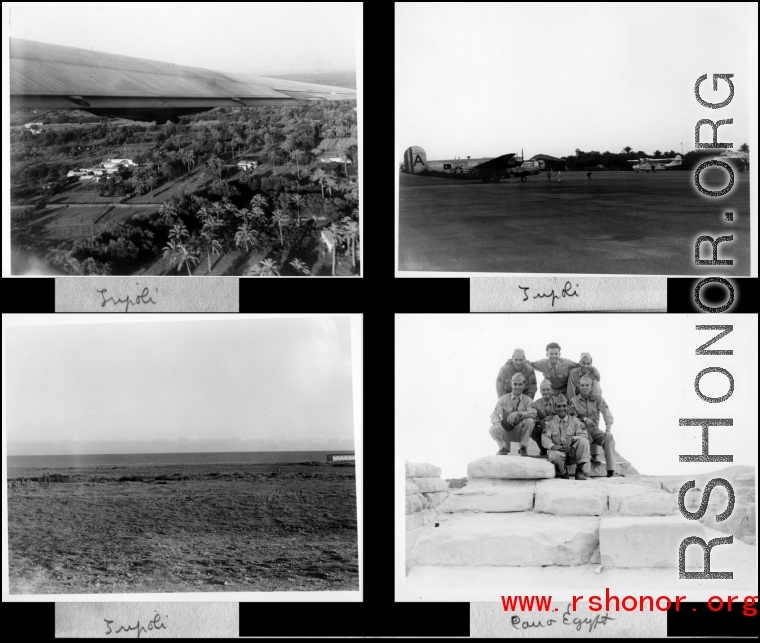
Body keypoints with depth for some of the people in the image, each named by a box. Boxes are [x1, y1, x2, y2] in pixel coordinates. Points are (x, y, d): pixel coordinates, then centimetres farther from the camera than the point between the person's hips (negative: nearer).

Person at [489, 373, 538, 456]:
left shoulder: (527, 400, -2)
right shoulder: (503, 399, -2)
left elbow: (533, 413, -22)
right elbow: (494, 415, -13)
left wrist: (518, 413, -40)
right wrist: (497, 423, -37)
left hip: (520, 432, 0)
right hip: (506, 432, 0)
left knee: (530, 420, -29)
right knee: (493, 429, -30)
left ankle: (523, 448, -8)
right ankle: (504, 448, 2)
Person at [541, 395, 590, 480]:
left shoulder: (574, 420, 11)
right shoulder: (550, 422, 9)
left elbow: (583, 435, -3)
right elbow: (545, 439, -3)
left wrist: (571, 439, -23)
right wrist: (553, 446, -26)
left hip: (572, 453, 2)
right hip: (558, 451, -2)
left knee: (583, 441, -27)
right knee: (555, 455, -39)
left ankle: (581, 471, -17)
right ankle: (563, 472, -4)